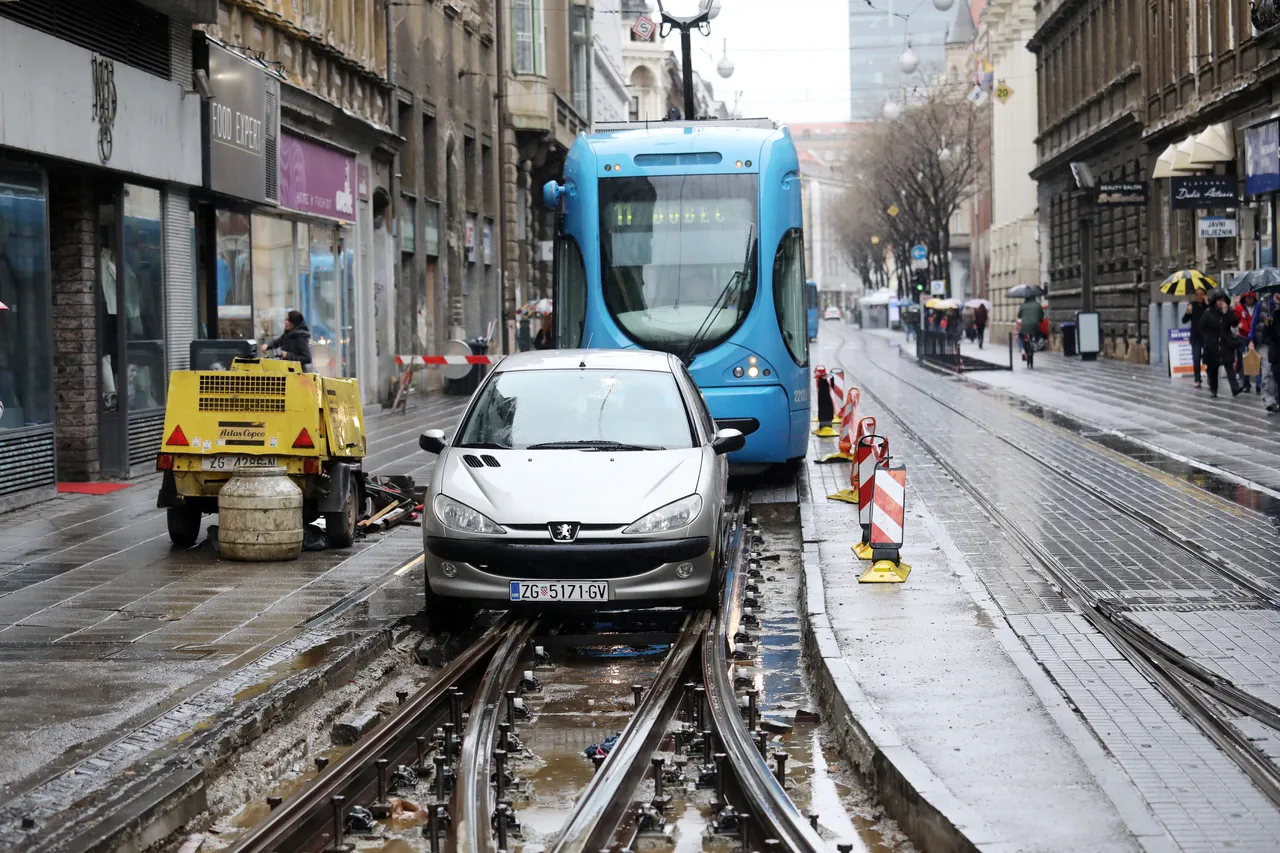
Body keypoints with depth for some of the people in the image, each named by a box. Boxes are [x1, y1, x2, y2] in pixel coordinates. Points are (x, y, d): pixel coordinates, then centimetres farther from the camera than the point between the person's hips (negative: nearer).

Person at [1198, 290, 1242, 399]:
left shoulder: (1229, 311, 4)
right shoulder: (1208, 312, -1)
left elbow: (1235, 323, -10)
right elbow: (1202, 329, 1)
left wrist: (1226, 312, -17)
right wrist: (1204, 344, -3)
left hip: (1226, 344, 0)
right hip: (1212, 345, 0)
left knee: (1229, 366, -14)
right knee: (1212, 368, 7)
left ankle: (1235, 389, -23)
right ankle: (1213, 390, 19)